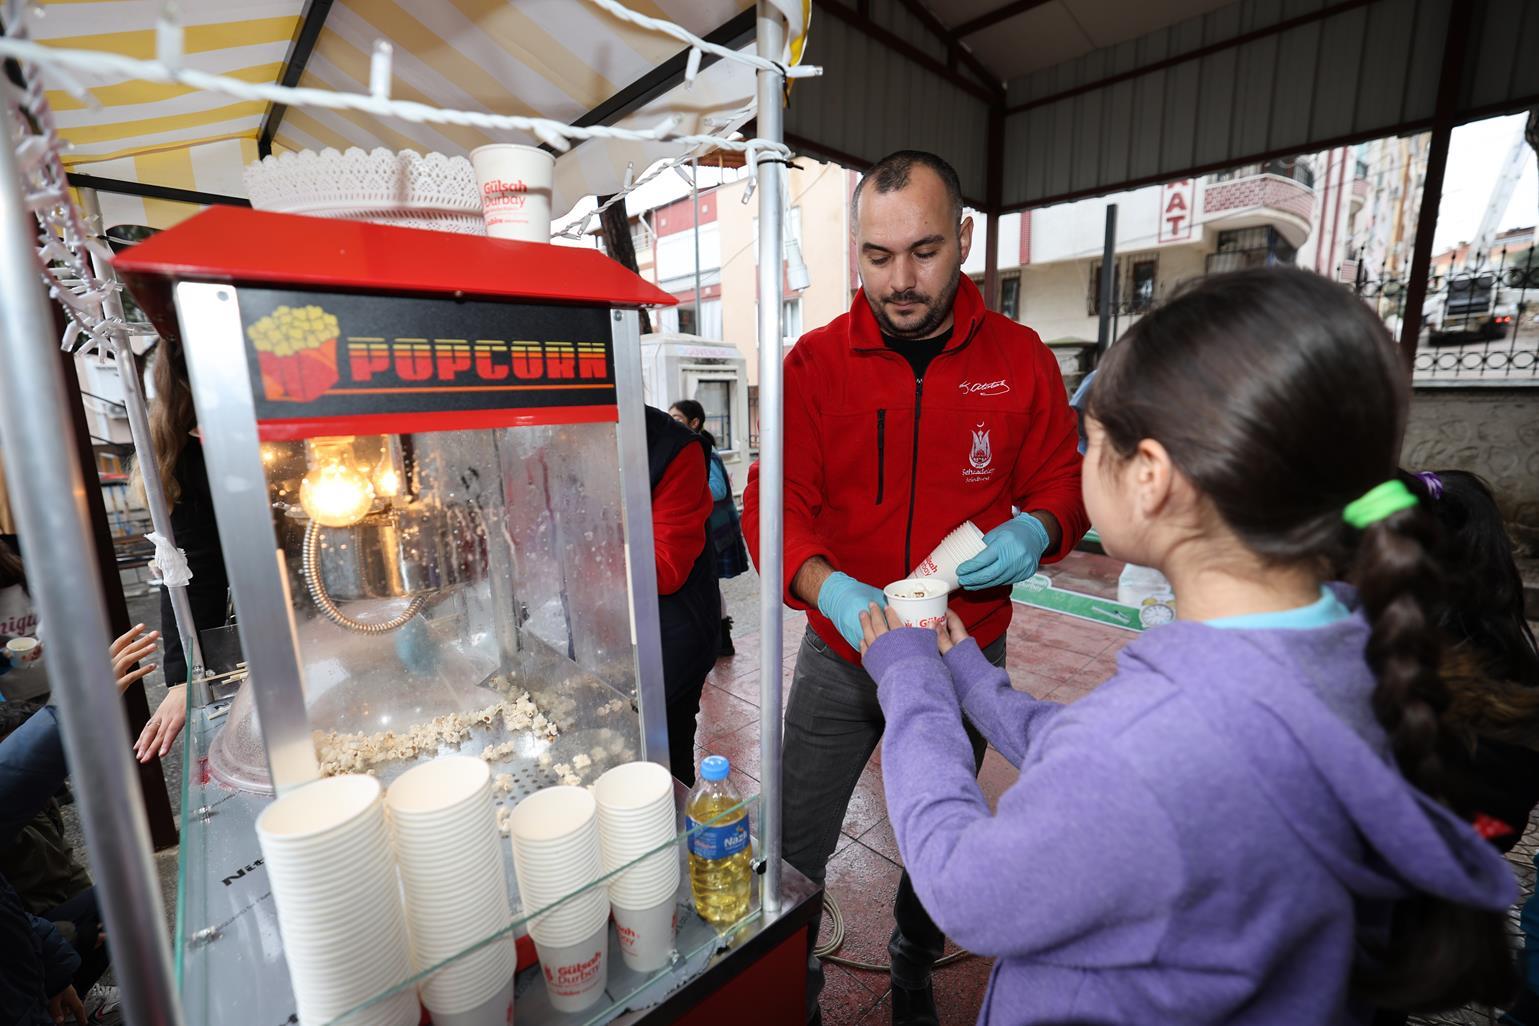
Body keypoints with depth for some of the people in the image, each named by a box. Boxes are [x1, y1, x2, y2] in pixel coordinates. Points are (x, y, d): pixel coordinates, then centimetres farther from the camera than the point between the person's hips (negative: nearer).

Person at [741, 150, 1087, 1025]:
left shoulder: (1020, 358, -5)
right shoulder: (816, 361, -9)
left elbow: (1063, 481, 2)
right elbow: (773, 501, -13)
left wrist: (1033, 531, -21)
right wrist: (830, 588, -31)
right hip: (841, 651, -1)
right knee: (792, 852, 12)